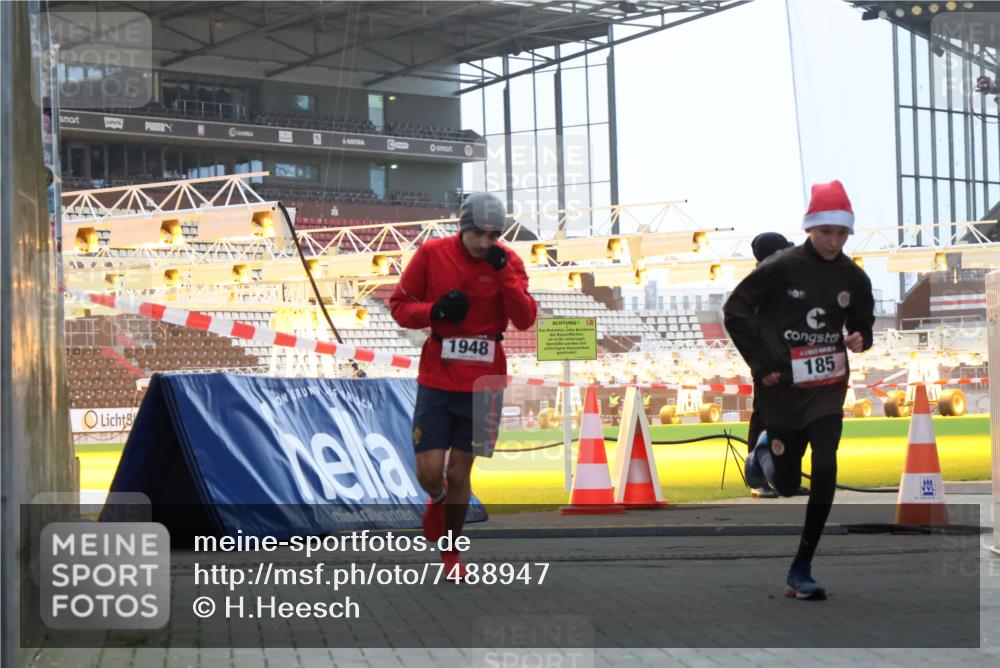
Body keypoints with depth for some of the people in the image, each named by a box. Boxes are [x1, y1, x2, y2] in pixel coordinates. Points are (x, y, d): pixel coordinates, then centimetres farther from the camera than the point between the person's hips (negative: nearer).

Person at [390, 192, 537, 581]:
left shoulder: (508, 262, -2)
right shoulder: (431, 254, -5)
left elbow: (525, 320, -10)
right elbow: (399, 306, 2)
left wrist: (503, 272, -21)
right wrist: (435, 311, -17)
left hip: (483, 383, 0)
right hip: (436, 381, 0)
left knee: (459, 474, 5)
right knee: (429, 472, -6)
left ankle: (451, 552, 26)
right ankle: (438, 499, 32)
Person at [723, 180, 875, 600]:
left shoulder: (853, 278, 1)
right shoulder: (781, 269, -12)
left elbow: (863, 323, 15)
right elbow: (734, 311, -5)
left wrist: (859, 339, -9)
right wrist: (761, 364, -10)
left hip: (829, 389, 3)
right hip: (783, 388, -3)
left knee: (825, 469, -16)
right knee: (787, 485, 6)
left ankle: (801, 570, -7)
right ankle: (766, 453, 46)